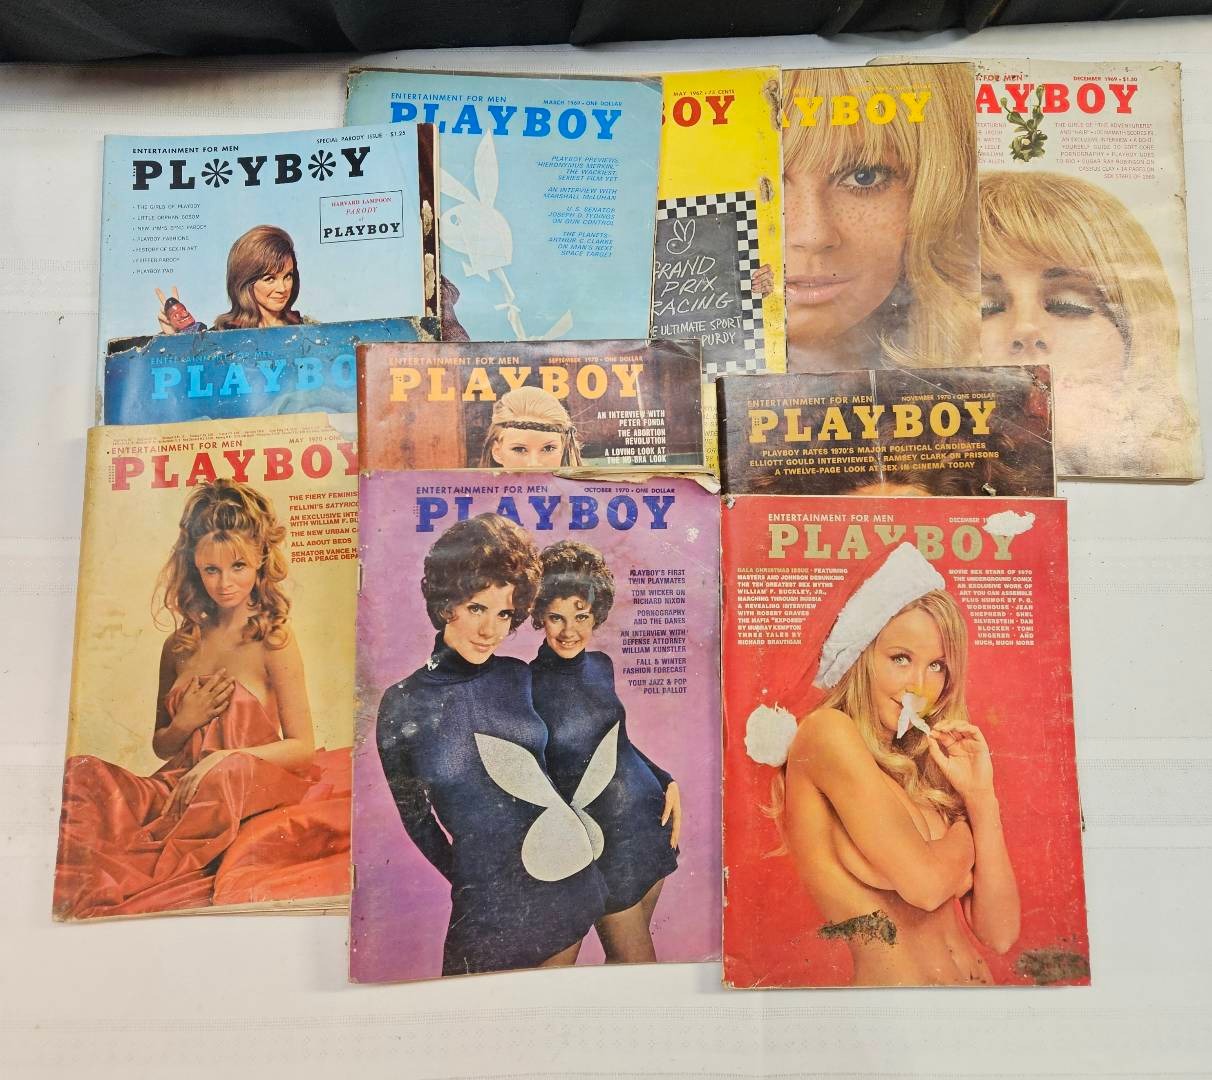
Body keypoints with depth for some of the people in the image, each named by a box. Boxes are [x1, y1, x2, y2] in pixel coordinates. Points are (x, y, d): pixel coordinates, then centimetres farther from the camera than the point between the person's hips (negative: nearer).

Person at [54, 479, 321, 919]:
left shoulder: (273, 641, -4)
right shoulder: (179, 646, 11)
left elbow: (302, 749, -5)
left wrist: (223, 758, -18)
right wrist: (186, 722, -3)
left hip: (245, 793, -4)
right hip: (177, 788, 5)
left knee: (228, 775, -38)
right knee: (78, 774, -18)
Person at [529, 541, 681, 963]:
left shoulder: (600, 665, 1)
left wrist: (667, 782, 5)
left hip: (649, 818, 5)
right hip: (601, 843, -5)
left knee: (626, 950, 19)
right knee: (637, 963, 7)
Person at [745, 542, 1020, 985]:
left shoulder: (924, 766, 9)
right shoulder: (827, 731, -8)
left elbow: (1000, 933, 6)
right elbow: (923, 881, -16)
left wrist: (979, 797, -3)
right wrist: (964, 835, 2)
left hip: (976, 975, 4)